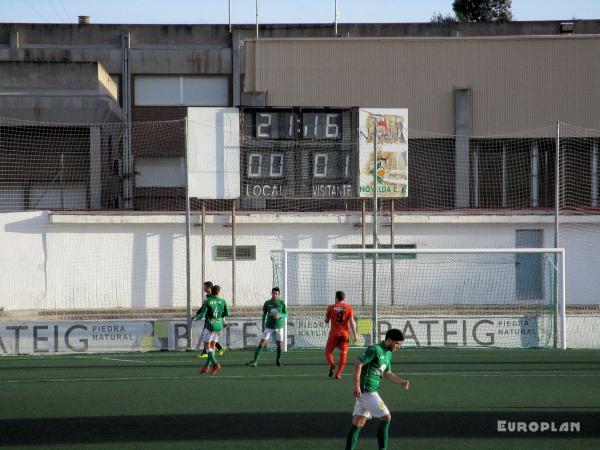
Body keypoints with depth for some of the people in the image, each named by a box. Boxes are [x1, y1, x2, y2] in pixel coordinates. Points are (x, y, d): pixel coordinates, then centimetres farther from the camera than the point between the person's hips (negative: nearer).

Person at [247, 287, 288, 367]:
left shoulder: (282, 303, 0)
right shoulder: (267, 303, 2)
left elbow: (286, 314, 3)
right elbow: (264, 315, 10)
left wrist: (279, 315, -18)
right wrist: (263, 326, 8)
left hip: (279, 327, 0)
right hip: (269, 327, 0)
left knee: (279, 343, 4)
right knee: (262, 342, -9)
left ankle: (278, 360, 28)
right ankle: (255, 361, -12)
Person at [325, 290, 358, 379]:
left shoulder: (331, 307, 0)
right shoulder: (349, 308, 0)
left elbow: (326, 321, 8)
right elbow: (351, 322, -6)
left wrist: (326, 315, 29)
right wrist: (355, 334, -3)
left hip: (334, 333, -1)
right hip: (344, 334, 1)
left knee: (328, 351, 13)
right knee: (343, 354, 9)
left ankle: (332, 364, -16)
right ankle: (338, 374, 3)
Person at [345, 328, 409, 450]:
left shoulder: (388, 353, 15)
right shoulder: (375, 350, -14)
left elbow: (387, 373, 25)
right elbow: (358, 364, -18)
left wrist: (401, 382, 11)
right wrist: (357, 385, -22)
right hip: (367, 391, -9)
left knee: (358, 423, 8)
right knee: (386, 417, -6)